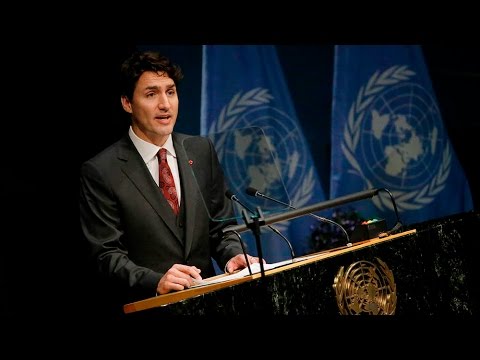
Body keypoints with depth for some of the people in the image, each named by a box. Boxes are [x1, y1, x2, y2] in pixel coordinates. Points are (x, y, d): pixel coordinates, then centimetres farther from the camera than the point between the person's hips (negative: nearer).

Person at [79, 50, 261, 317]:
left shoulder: (201, 150, 9)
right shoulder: (101, 172, -4)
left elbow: (221, 223, 14)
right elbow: (107, 255, -6)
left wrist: (232, 256, -6)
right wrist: (157, 282, -21)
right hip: (146, 306, -4)